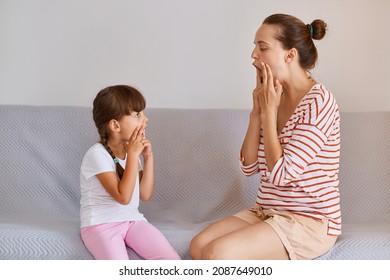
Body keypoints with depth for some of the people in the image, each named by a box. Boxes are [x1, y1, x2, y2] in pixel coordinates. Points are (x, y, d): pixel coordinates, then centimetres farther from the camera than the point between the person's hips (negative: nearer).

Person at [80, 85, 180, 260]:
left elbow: (145, 195, 6)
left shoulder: (132, 150, 7)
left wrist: (148, 157, -3)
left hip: (132, 220, 6)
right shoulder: (97, 154, -15)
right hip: (100, 224, -6)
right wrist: (133, 155, -19)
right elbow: (123, 197, -22)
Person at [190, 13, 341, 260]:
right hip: (267, 212, 8)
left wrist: (268, 111, -14)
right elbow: (249, 166, 5)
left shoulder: (318, 101, -16)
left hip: (310, 221, -8)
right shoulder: (273, 98, 8)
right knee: (198, 246, -11)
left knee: (216, 254, -23)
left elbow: (280, 173, -22)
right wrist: (257, 110, -3)